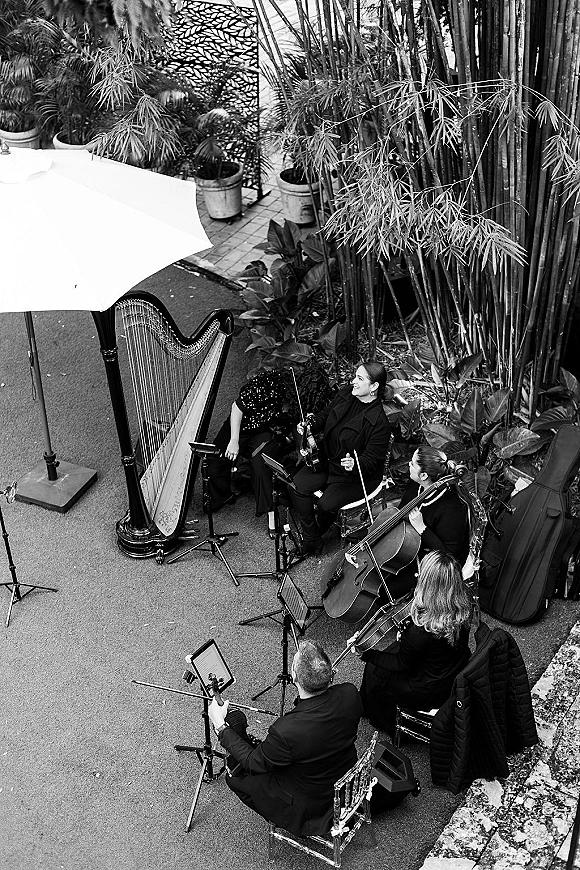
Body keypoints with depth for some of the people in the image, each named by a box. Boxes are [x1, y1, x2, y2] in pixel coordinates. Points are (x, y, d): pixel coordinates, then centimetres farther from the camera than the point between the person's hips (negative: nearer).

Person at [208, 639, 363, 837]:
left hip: (309, 806, -5)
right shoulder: (350, 694, -25)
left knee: (235, 776, 13)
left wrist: (220, 726, -10)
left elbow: (253, 764, -18)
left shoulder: (286, 732, -39)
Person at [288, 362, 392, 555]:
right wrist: (311, 425, -6)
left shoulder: (379, 422, -25)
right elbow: (325, 415, 14)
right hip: (328, 460, 7)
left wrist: (355, 464, -42)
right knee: (296, 486, -12)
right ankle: (310, 539, 0)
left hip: (358, 476, -7)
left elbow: (372, 458, -22)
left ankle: (317, 531, 14)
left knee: (327, 504, -23)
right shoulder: (345, 394, -4)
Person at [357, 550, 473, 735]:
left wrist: (365, 654, -10)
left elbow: (402, 665, -19)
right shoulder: (464, 603, -18)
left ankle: (387, 725, 43)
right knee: (397, 647, 23)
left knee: (375, 671, 16)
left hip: (432, 693, -7)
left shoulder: (421, 630, -39)